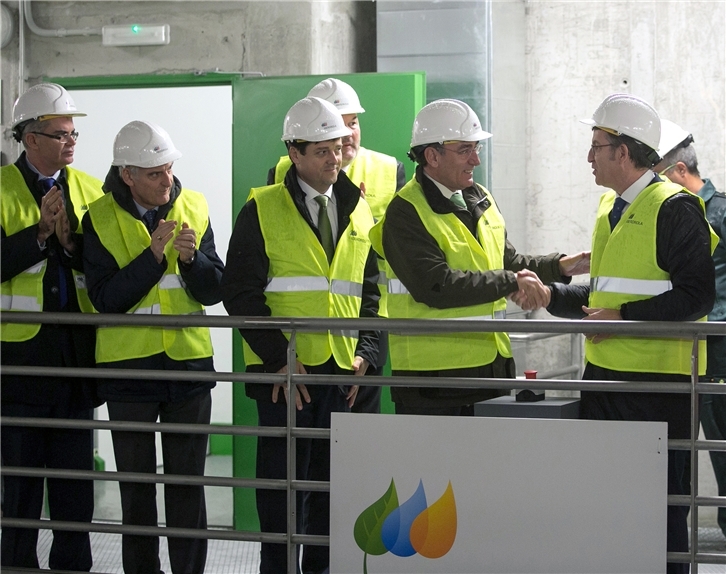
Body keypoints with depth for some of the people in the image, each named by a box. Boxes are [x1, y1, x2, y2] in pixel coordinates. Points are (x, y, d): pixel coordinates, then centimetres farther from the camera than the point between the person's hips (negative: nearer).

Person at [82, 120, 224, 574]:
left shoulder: (194, 208, 2)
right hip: (128, 364, -1)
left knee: (188, 481, 5)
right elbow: (105, 298, -14)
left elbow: (213, 291, 1)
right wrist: (153, 255, -22)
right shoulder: (100, 219, -5)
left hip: (189, 361, 1)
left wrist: (191, 257, -19)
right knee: (137, 485, 8)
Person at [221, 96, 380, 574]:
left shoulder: (359, 212, 11)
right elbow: (241, 291, -6)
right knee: (283, 479, 0)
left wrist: (367, 352, 2)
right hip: (285, 370, -4)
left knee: (331, 480, 10)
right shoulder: (263, 210, -3)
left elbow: (371, 290, 15)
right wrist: (277, 356, -13)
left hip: (343, 371, 4)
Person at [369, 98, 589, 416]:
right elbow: (436, 286, -22)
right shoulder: (406, 213, -11)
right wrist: (510, 283, -16)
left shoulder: (480, 200, 16)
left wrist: (559, 267, 11)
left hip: (489, 366, 8)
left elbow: (505, 261, 27)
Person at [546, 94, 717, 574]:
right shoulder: (612, 207, 17)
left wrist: (624, 316, -20)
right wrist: (552, 295, 10)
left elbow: (696, 296, -19)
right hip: (604, 373, 9)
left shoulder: (675, 208, -11)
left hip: (656, 378, -9)